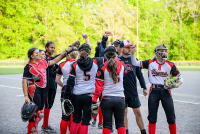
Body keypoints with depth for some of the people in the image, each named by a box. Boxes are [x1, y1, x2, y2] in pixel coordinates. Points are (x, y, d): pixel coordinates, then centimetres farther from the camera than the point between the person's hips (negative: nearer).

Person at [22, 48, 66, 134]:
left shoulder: (42, 62, 8)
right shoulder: (29, 67, -11)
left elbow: (54, 61, 22)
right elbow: (24, 82, -13)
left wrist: (63, 53, 15)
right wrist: (26, 96, -18)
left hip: (43, 90, 7)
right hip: (34, 91, -7)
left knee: (39, 111, 13)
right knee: (34, 112, -8)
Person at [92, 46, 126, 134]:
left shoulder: (102, 67, -6)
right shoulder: (121, 64, 1)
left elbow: (98, 85, -7)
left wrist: (94, 100, -3)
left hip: (107, 99, -2)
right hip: (120, 98, 2)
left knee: (107, 124, 4)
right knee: (120, 124, 12)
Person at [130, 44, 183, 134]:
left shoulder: (170, 65, 3)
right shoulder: (150, 63, 3)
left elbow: (180, 78, 8)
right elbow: (135, 63, 4)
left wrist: (176, 85, -12)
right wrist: (133, 52, -9)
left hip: (165, 91, 0)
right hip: (154, 91, 0)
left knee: (171, 117, 2)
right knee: (152, 117, 5)